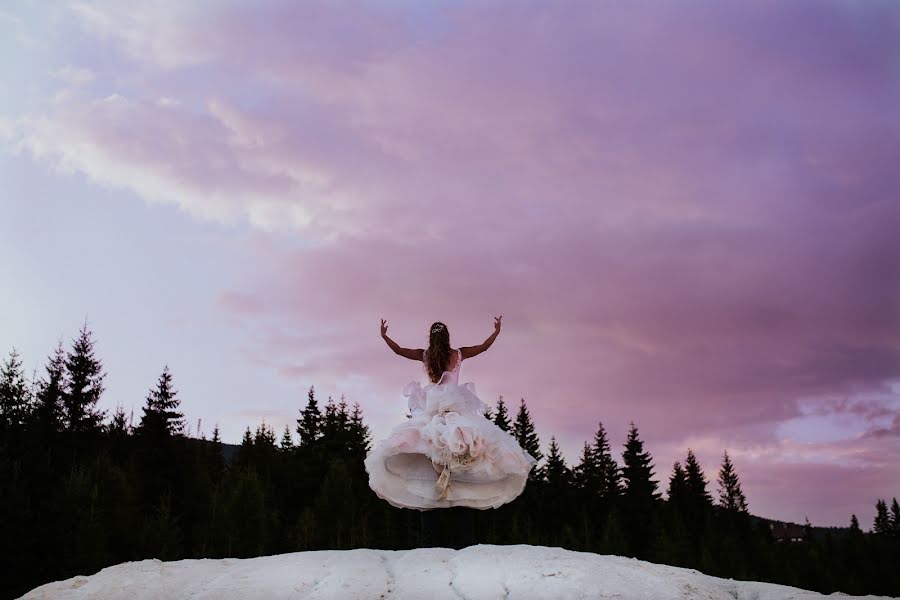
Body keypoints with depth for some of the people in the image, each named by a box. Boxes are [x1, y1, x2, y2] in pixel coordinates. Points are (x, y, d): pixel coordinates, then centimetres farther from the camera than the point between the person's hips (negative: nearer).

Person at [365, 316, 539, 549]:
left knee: (427, 479, -2)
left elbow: (399, 350, 16)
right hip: (458, 409, 0)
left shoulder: (424, 355, 6)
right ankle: (466, 537, -6)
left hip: (429, 412, 0)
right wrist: (496, 332, 32)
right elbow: (483, 347, 17)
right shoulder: (458, 354, 6)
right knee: (462, 482, -2)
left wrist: (384, 336, 31)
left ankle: (430, 537, -7)